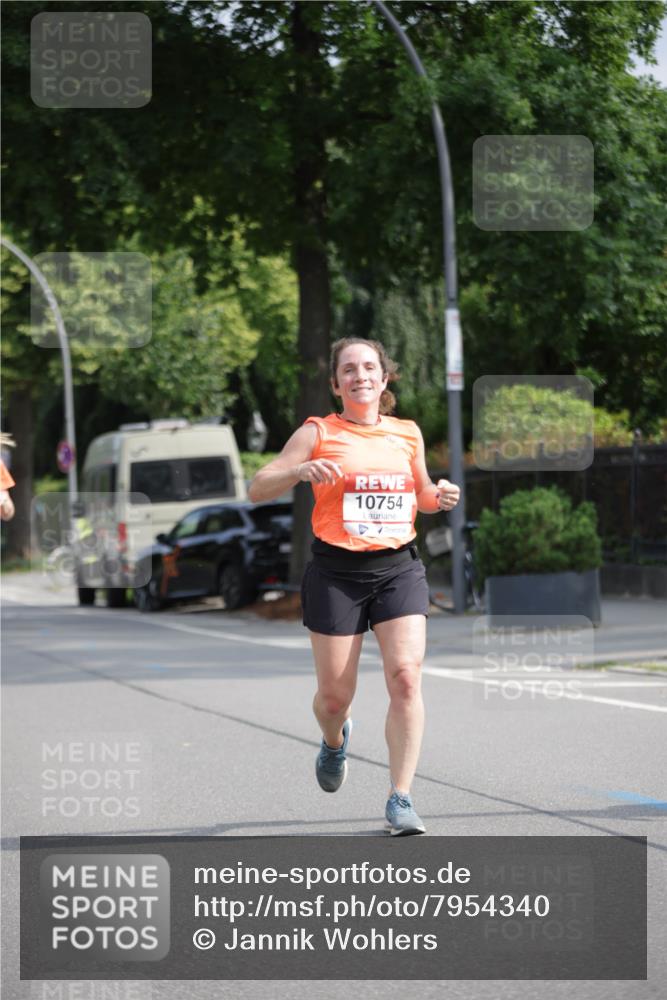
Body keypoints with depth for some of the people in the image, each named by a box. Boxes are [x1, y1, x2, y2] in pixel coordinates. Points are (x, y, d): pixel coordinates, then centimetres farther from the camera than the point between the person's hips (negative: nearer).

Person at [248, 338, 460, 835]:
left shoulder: (408, 433, 10)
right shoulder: (318, 432, 0)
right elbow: (257, 489, -3)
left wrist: (440, 497, 2)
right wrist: (301, 470, -22)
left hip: (399, 568, 2)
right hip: (336, 570, -2)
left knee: (406, 676, -16)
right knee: (335, 694, 2)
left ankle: (401, 799, -10)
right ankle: (335, 739, 40)